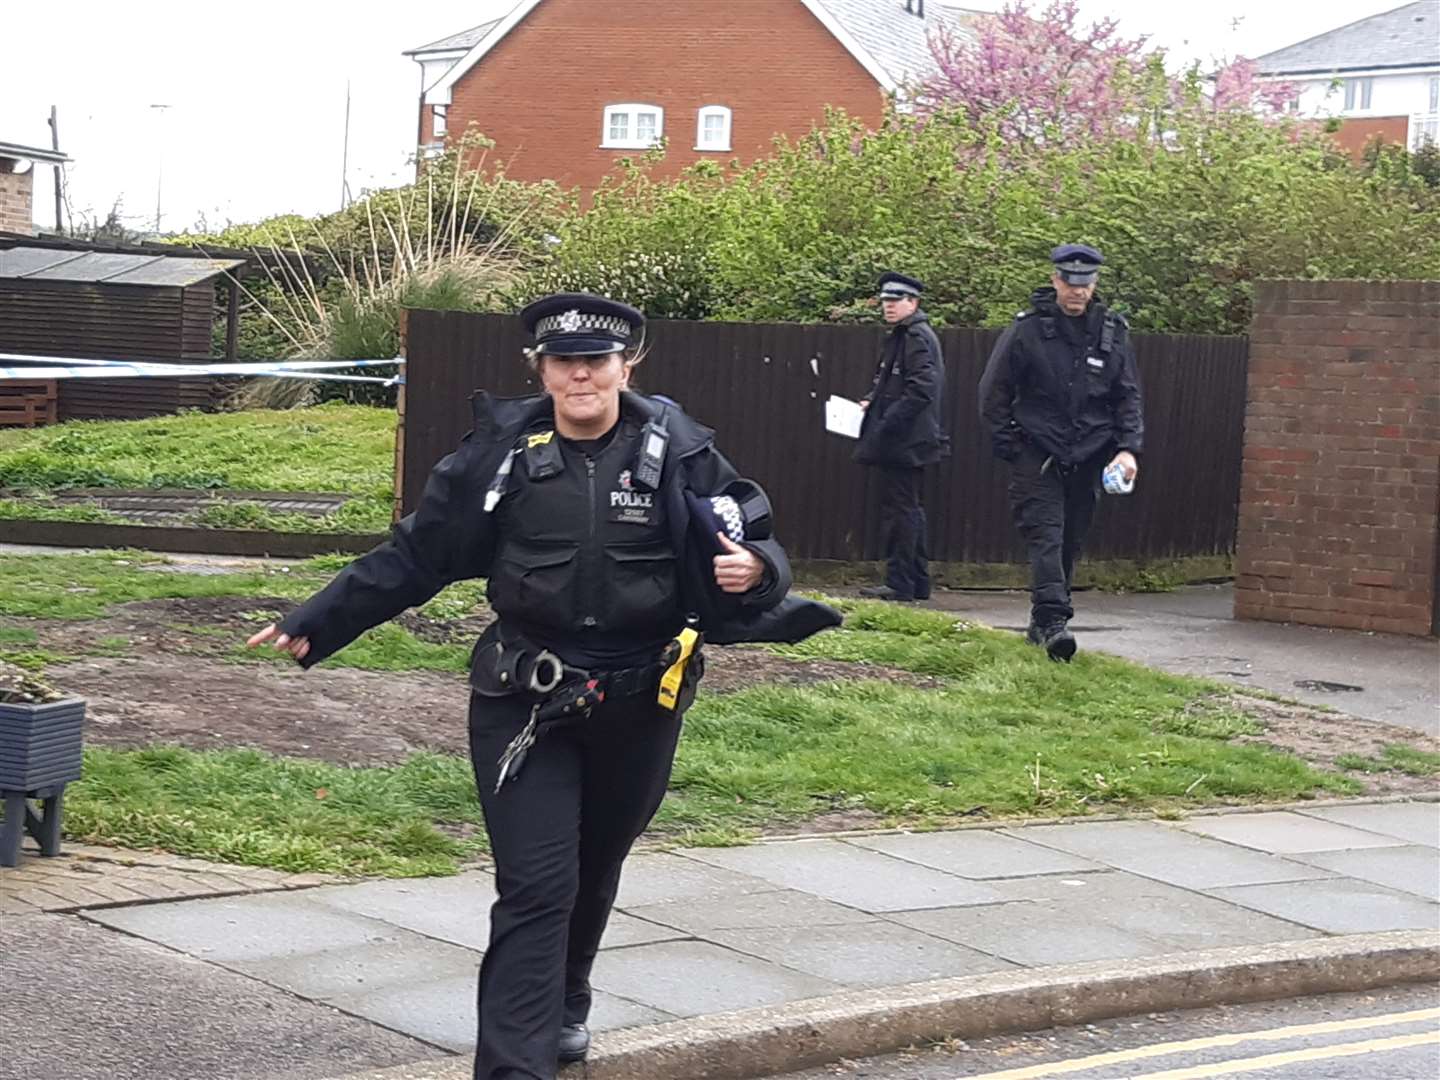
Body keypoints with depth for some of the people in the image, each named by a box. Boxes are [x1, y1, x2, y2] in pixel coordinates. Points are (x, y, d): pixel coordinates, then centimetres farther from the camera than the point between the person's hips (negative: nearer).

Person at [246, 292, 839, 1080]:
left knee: (595, 868, 20)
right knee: (536, 886, -11)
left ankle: (564, 1005, 46)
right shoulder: (503, 451, -5)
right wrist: (314, 626, -2)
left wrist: (755, 569, -24)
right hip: (525, 705, -2)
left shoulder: (677, 453, -5)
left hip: (637, 709, 2)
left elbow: (755, 544, 1)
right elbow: (413, 557, 1)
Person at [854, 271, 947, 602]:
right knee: (909, 508, 14)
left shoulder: (917, 338, -14)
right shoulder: (901, 336, 17)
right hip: (903, 441, 11)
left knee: (899, 508, -8)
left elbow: (920, 390, -22)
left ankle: (900, 584, -5)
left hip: (906, 439, -11)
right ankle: (918, 582, 21)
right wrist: (871, 402, 8)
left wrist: (886, 423, -21)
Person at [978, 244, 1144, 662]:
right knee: (1045, 535, -15)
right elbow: (994, 393, 3)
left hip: (1087, 460, 4)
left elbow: (1129, 397, 11)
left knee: (1071, 542, 7)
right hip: (1037, 456, -3)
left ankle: (1042, 624, 18)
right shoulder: (1027, 330, -2)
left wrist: (1128, 448, -2)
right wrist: (1010, 448, -2)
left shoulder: (1112, 333, 8)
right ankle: (1052, 620, -25)